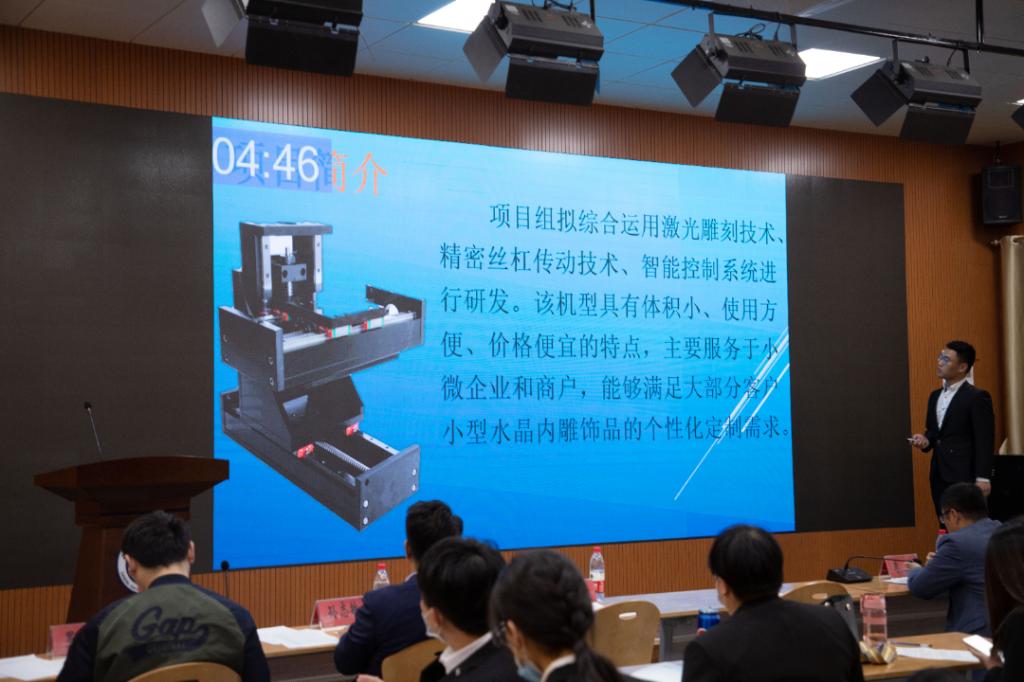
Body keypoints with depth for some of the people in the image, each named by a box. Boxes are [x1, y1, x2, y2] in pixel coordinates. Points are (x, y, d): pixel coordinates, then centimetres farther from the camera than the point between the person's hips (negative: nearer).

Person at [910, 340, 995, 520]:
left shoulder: (978, 397, -8)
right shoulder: (935, 395, 16)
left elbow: (984, 441, -12)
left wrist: (982, 478, -17)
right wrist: (925, 440, 0)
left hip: (964, 476, -7)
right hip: (940, 476, 7)